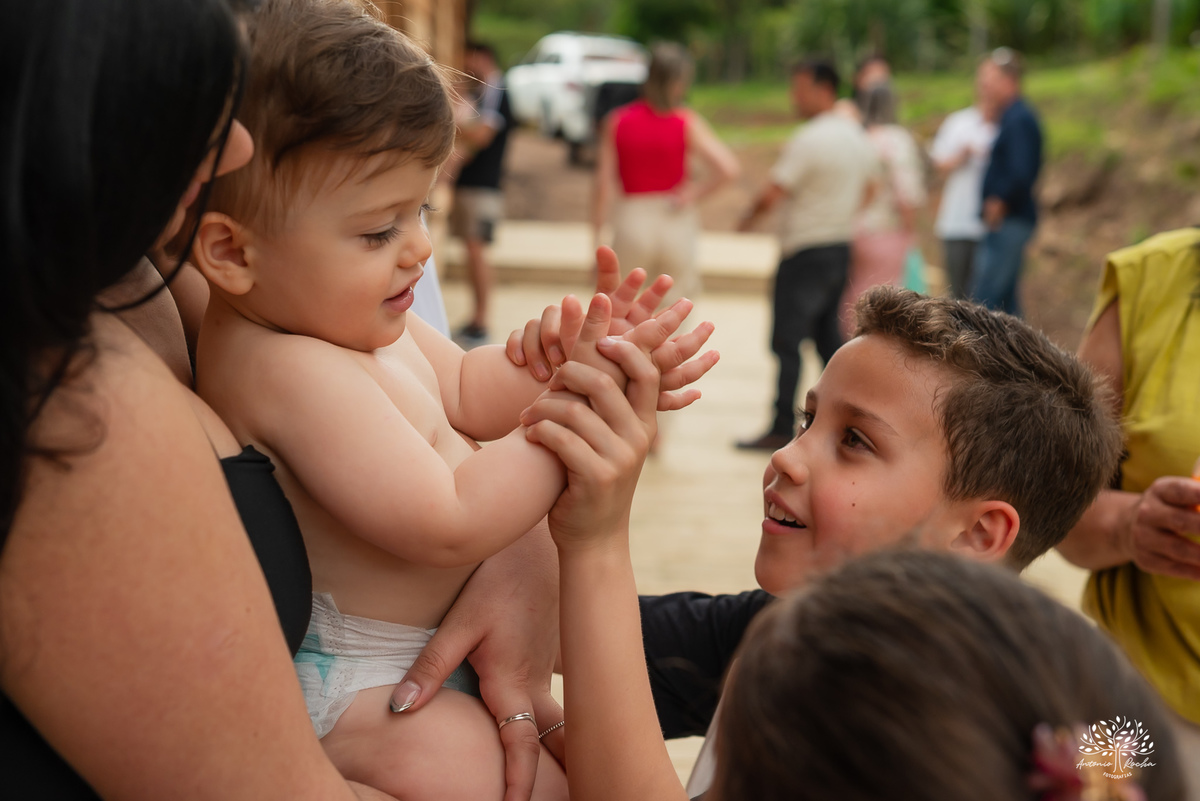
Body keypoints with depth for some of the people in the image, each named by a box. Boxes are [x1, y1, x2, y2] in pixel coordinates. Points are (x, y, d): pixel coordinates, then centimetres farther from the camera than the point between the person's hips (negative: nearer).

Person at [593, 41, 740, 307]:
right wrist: (696, 192, -3)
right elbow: (728, 168, -18)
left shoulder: (616, 121, -3)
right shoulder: (687, 123, -7)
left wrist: (597, 236, 2)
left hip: (631, 223, 1)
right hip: (676, 223, -1)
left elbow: (603, 183, -5)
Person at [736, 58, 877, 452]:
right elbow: (864, 192, 20)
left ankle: (782, 429, -3)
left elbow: (771, 195, -17)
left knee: (787, 342, -4)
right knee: (828, 335, 15)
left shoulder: (808, 140, -17)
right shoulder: (859, 138, 10)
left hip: (805, 253, -9)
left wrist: (749, 218, 1)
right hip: (842, 248, 9)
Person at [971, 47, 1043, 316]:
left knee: (984, 302, -10)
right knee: (1007, 300, 15)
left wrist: (999, 202, -12)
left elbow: (1021, 175, -25)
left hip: (1009, 221, -10)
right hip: (1007, 222, 10)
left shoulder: (1019, 119, -16)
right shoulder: (1013, 115, 15)